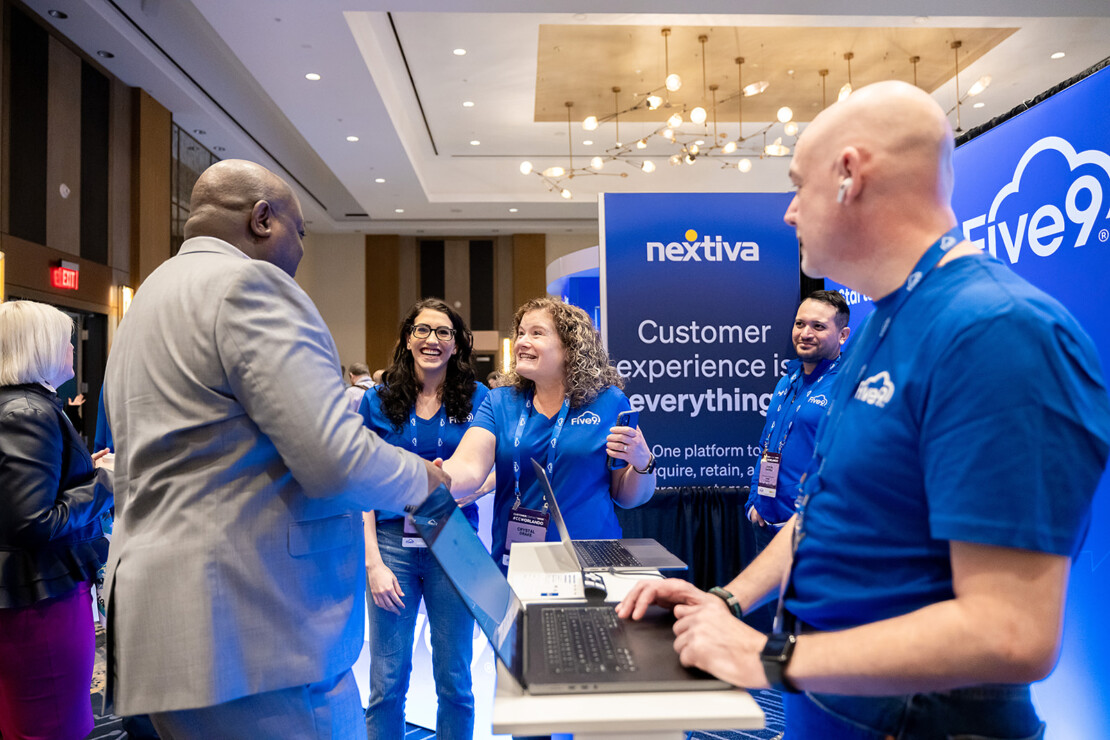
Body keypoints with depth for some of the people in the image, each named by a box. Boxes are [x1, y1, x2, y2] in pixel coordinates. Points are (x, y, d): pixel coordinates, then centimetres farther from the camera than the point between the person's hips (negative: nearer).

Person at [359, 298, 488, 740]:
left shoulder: (476, 399, 3)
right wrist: (373, 562, -8)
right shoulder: (378, 400, 3)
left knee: (454, 679, 10)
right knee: (387, 684, 6)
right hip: (392, 542, 0)